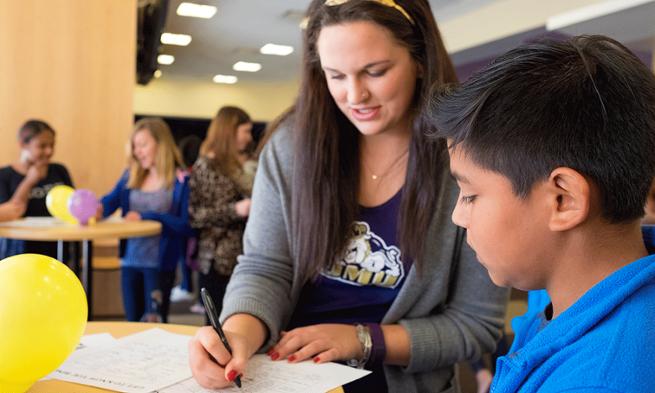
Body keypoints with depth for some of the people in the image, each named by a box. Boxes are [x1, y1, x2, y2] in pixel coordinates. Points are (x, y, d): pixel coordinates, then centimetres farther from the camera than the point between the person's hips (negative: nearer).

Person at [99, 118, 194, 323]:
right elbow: (110, 201, -4)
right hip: (130, 260, 5)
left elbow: (187, 225, -15)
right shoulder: (130, 176, 9)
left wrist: (147, 217, -20)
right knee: (132, 321, 16)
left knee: (153, 323, 3)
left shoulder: (181, 181, -8)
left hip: (160, 263, -5)